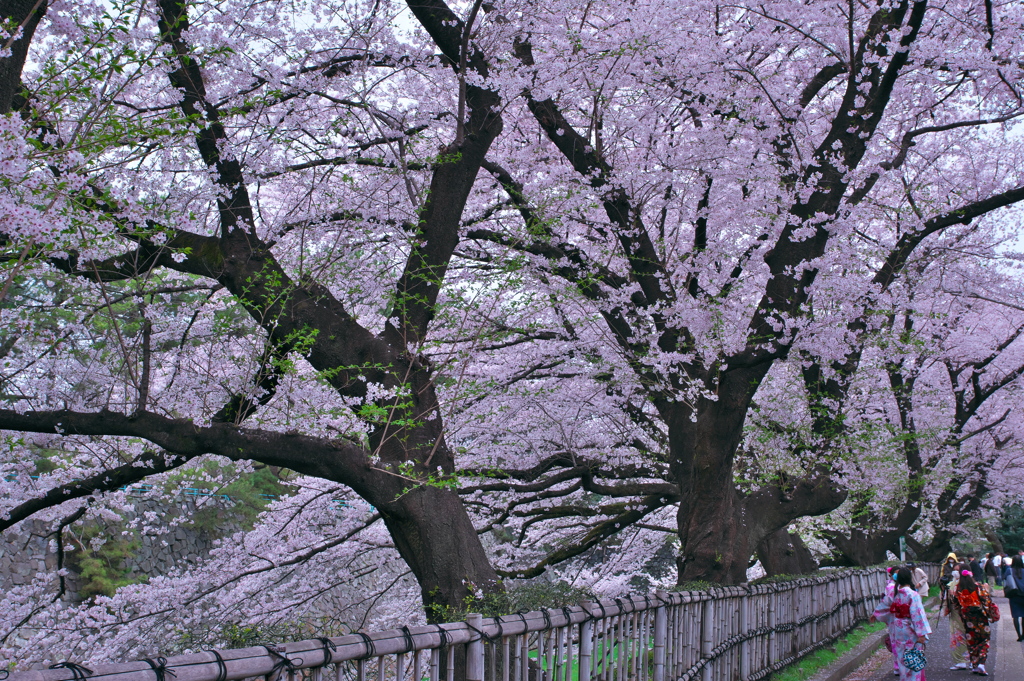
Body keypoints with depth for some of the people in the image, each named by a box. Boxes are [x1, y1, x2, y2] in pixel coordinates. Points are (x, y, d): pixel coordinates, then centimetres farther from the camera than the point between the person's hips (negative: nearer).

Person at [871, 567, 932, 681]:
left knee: (901, 657, 16)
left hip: (897, 630, 6)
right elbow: (917, 614, -23)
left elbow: (884, 604, 17)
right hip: (909, 632, -6)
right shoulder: (913, 595, -19)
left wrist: (875, 615, 36)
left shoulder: (893, 593, 0)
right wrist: (921, 634, -24)